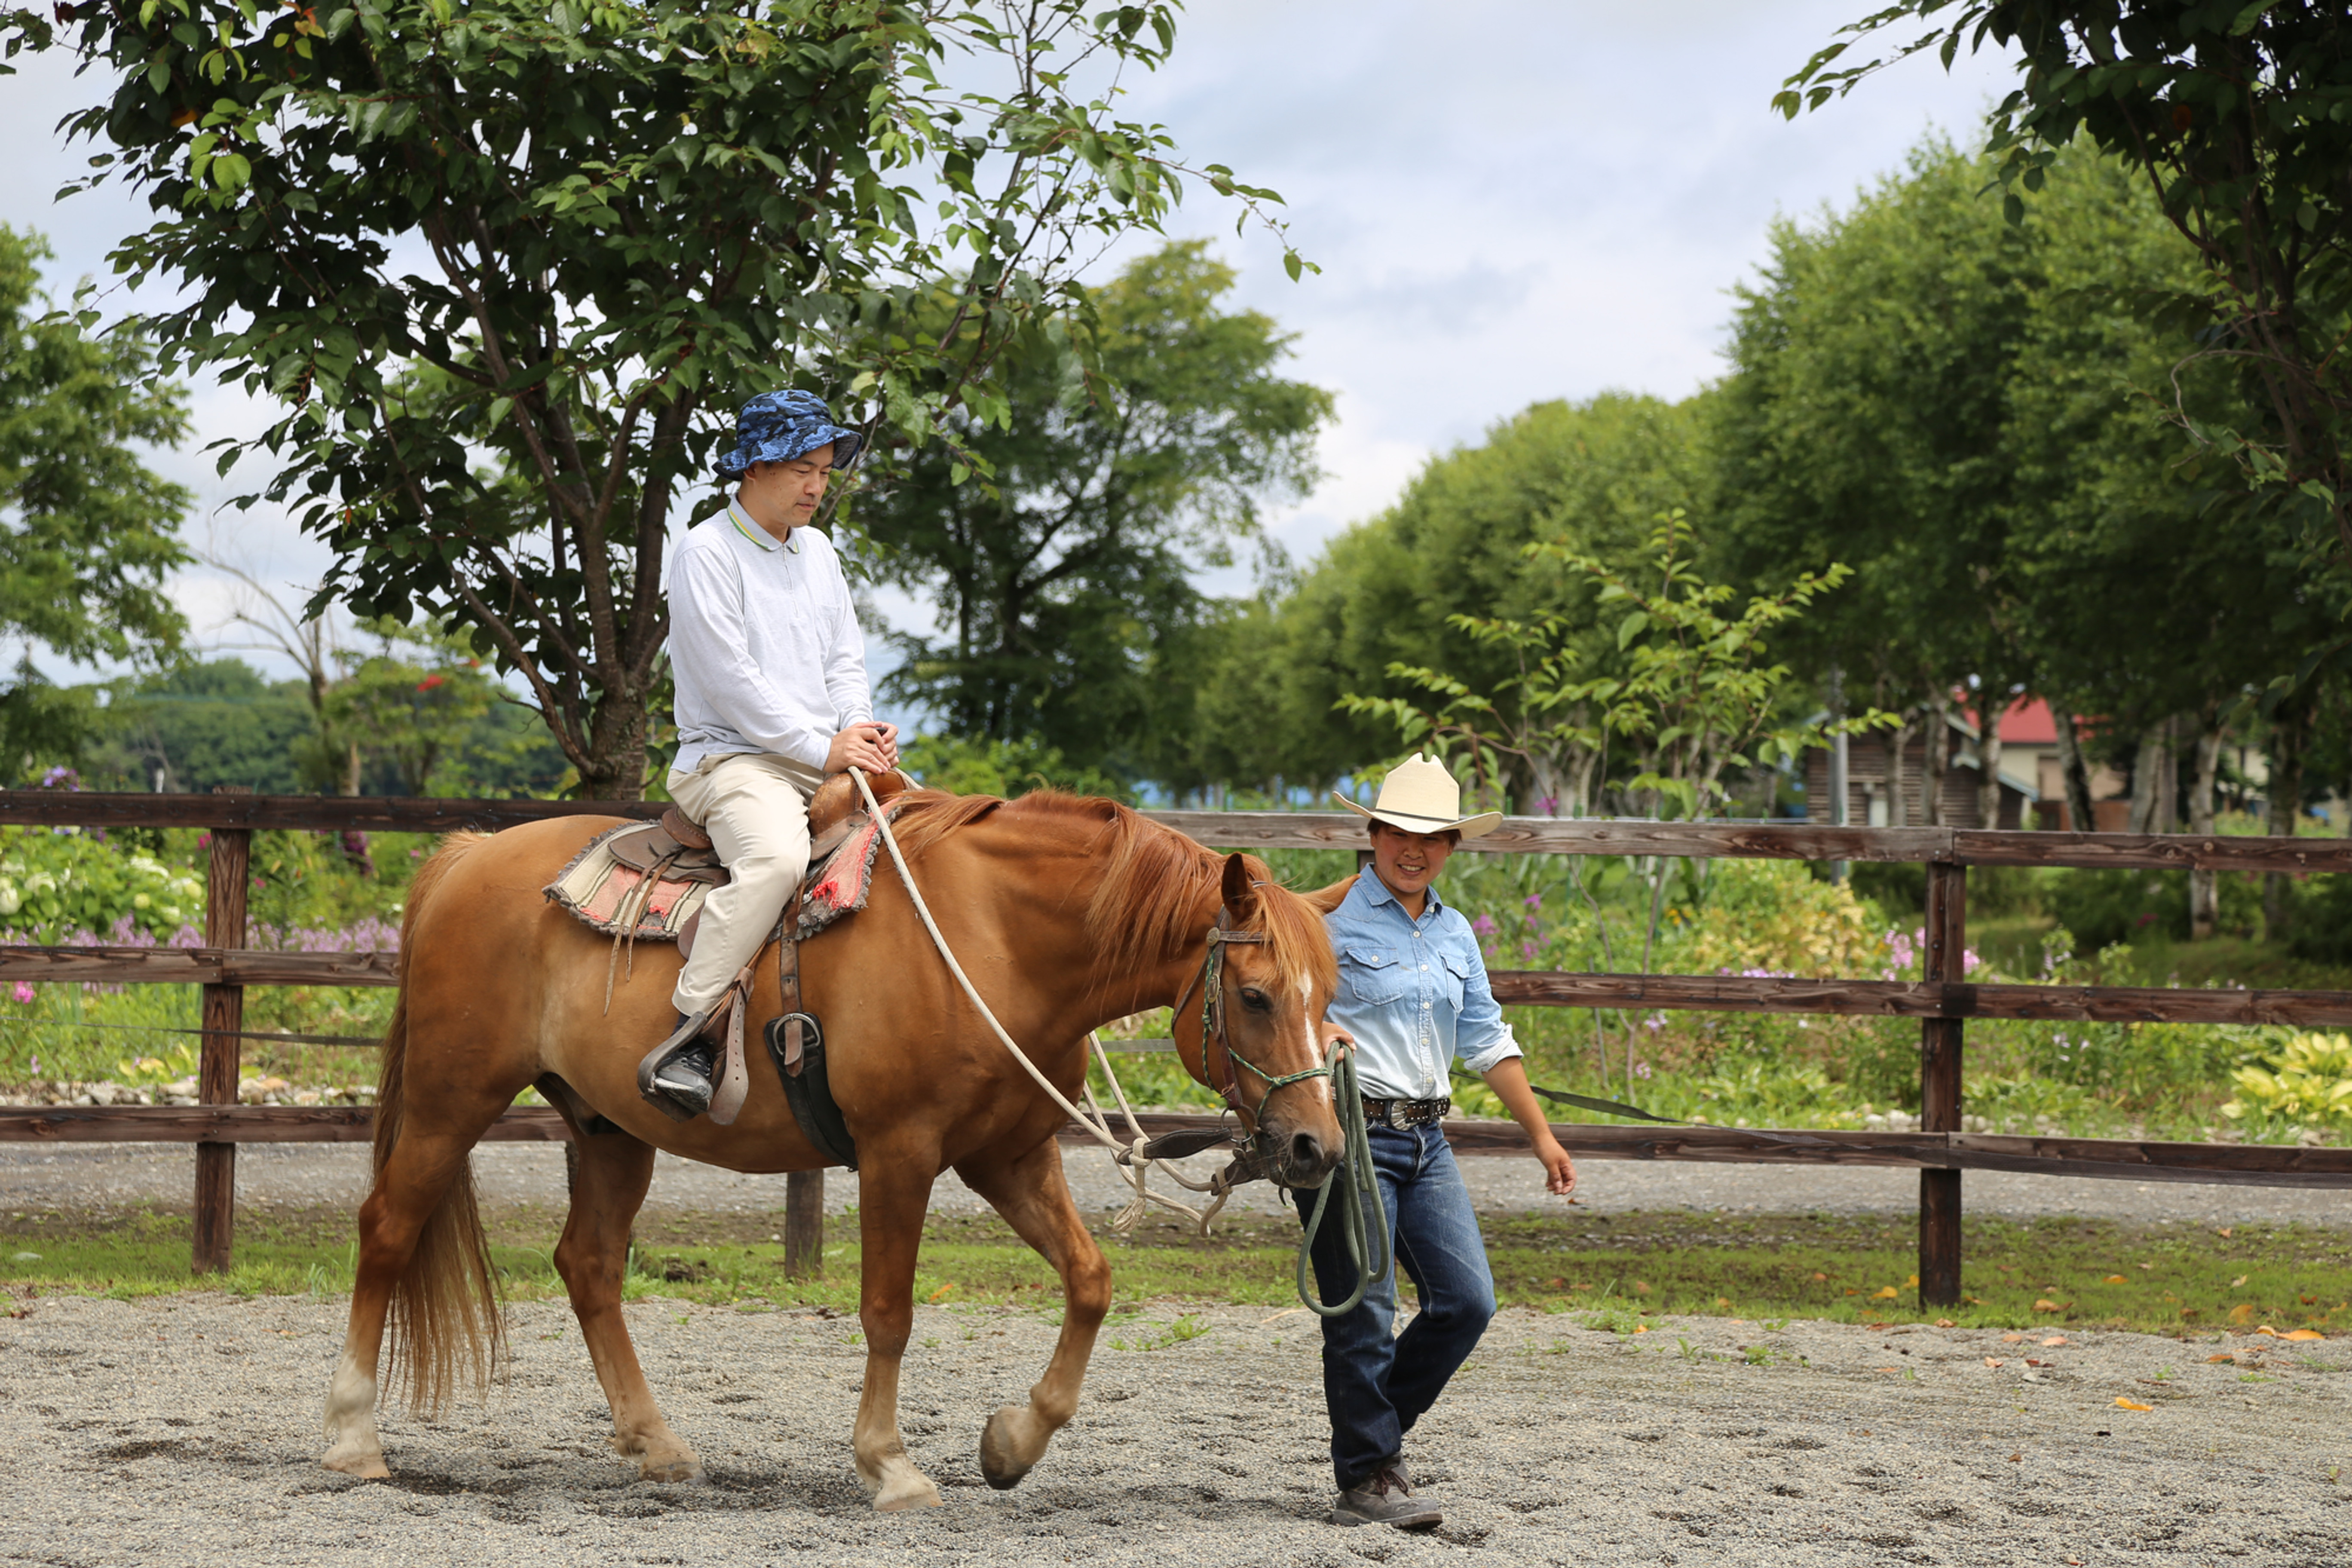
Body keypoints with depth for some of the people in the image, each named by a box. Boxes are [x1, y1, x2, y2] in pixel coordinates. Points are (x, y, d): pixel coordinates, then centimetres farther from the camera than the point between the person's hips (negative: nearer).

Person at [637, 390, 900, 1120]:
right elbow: (731, 679, -13)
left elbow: (846, 660, 20)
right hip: (732, 759, -8)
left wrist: (861, 730, -2)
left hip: (829, 765, 8)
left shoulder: (818, 551, 19)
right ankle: (689, 1038, -36)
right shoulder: (706, 553, -5)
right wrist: (824, 746, -16)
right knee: (776, 856, -38)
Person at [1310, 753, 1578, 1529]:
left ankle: (1375, 1424, 19)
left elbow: (1488, 1042, 21)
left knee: (1467, 1300, 1)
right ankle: (1367, 1479, 3)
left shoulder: (1455, 933, 15)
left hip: (1427, 1141, 7)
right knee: (1364, 1313, -6)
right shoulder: (1334, 920, -5)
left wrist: (1541, 1135, 20)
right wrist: (1313, 1031, -31)